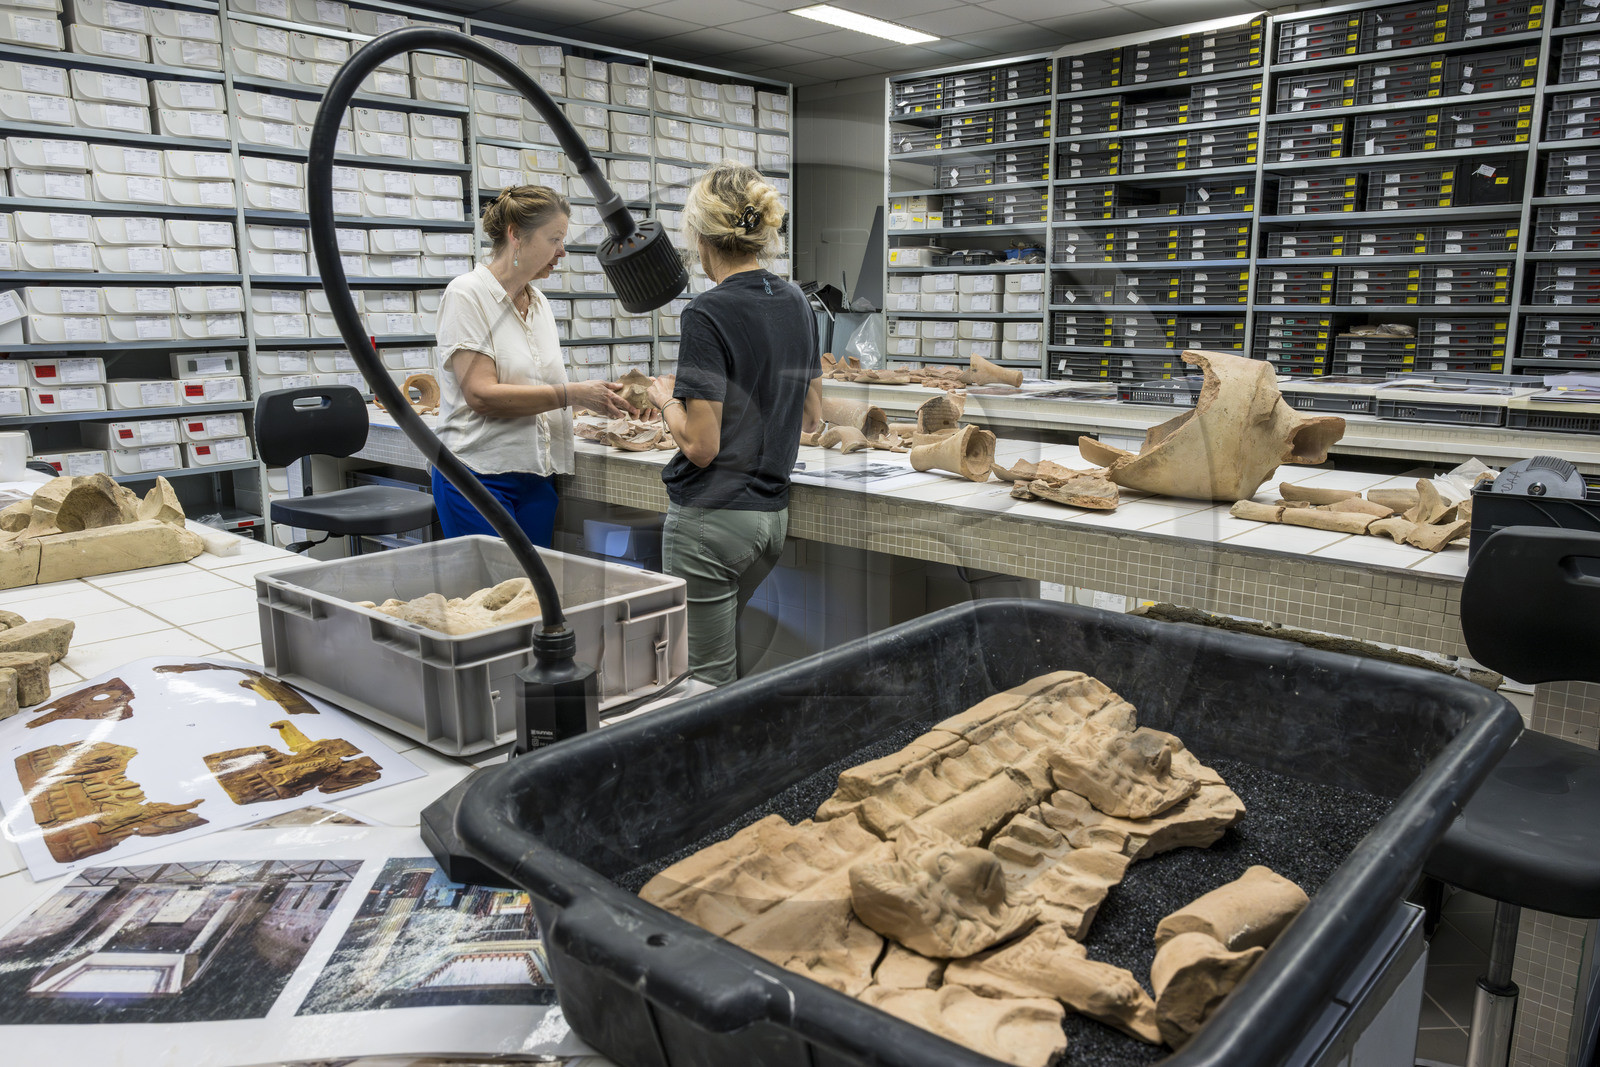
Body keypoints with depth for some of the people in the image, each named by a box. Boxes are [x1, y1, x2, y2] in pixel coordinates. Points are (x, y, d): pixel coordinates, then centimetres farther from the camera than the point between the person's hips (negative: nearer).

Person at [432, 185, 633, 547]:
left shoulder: (539, 303, 14)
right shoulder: (467, 294, -8)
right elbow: (481, 395, -18)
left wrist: (601, 394, -3)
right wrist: (572, 394, -20)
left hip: (537, 476, 6)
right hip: (479, 474, -6)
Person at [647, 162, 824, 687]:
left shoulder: (708, 314, -17)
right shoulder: (796, 303, 6)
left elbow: (700, 445, -18)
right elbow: (811, 417, 14)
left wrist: (666, 398, 0)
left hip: (712, 517, -8)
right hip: (773, 514, 8)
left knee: (708, 682, 4)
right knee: (721, 647, 24)